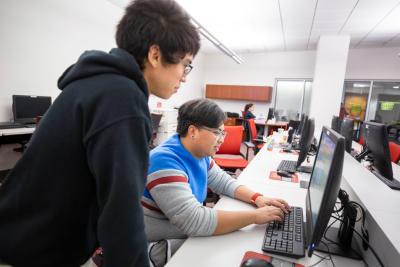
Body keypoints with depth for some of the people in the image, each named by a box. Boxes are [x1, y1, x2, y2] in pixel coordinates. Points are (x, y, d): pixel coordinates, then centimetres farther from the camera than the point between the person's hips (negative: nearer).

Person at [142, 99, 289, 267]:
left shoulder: (200, 153, -2)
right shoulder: (165, 161, -30)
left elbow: (224, 182, 8)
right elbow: (194, 221, -35)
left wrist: (258, 198, -9)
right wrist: (255, 216, -29)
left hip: (186, 235, 8)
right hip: (158, 247, -7)